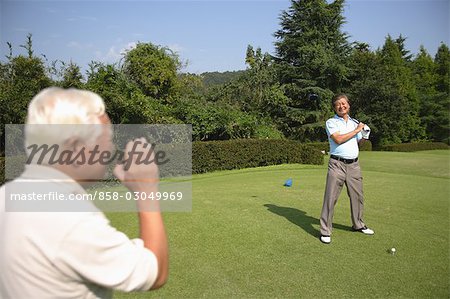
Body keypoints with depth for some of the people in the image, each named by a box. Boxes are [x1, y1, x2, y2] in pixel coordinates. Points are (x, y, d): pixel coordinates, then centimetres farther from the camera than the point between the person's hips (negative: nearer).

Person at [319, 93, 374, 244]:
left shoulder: (355, 122, 16)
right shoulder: (331, 122, -2)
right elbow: (338, 139, -17)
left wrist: (364, 137, 3)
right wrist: (356, 130, -9)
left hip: (354, 164, 6)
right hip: (337, 164, -5)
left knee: (357, 196, 13)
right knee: (330, 197, -6)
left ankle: (358, 224, 33)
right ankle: (325, 230, 2)